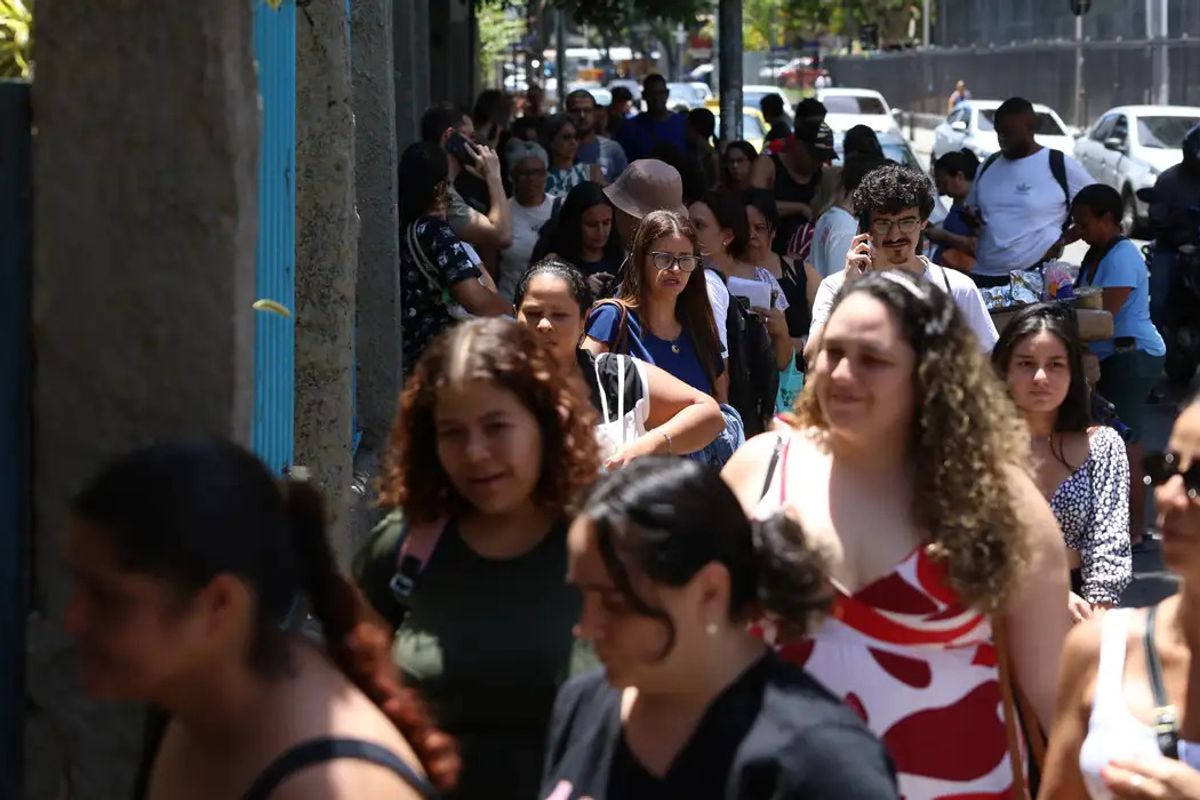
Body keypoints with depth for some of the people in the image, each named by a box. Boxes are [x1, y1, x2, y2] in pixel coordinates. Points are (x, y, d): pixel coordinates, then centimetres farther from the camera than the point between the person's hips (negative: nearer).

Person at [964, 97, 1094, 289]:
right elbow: (973, 210, 26)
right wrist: (971, 218, 2)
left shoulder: (1060, 166, -4)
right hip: (982, 277, 5)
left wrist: (1064, 239, -5)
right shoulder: (988, 166, 13)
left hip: (1034, 280, -5)